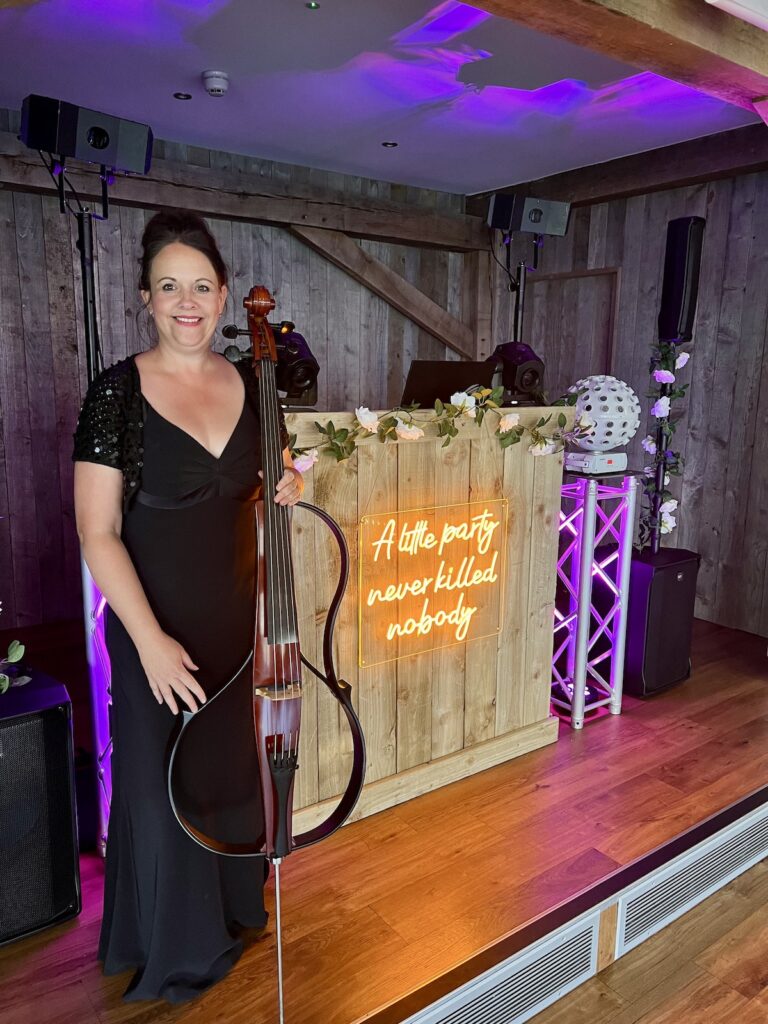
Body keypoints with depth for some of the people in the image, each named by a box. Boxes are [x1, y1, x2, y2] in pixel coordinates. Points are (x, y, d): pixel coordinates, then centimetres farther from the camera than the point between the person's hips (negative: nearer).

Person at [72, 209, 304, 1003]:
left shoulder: (251, 387, 1)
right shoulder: (116, 394, -13)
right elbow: (97, 534, -14)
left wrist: (285, 490, -6)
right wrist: (150, 640, -20)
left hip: (238, 618, 5)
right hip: (157, 626, -4)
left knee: (235, 764, 19)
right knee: (164, 780, 10)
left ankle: (235, 905, 47)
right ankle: (176, 951, 37)